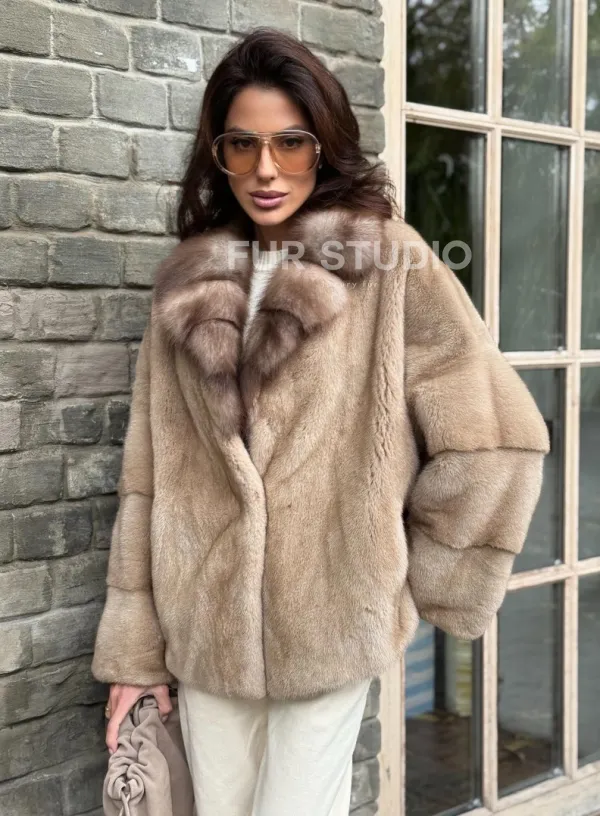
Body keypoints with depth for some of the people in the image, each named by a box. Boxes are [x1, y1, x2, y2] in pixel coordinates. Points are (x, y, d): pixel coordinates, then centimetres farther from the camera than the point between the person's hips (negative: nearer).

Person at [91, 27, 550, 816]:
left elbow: (495, 438, -6)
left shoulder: (391, 264, -7)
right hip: (203, 630, 4)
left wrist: (422, 581, 0)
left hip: (328, 624, -3)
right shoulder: (187, 282, 4)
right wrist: (134, 644, 3)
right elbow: (149, 473, 4)